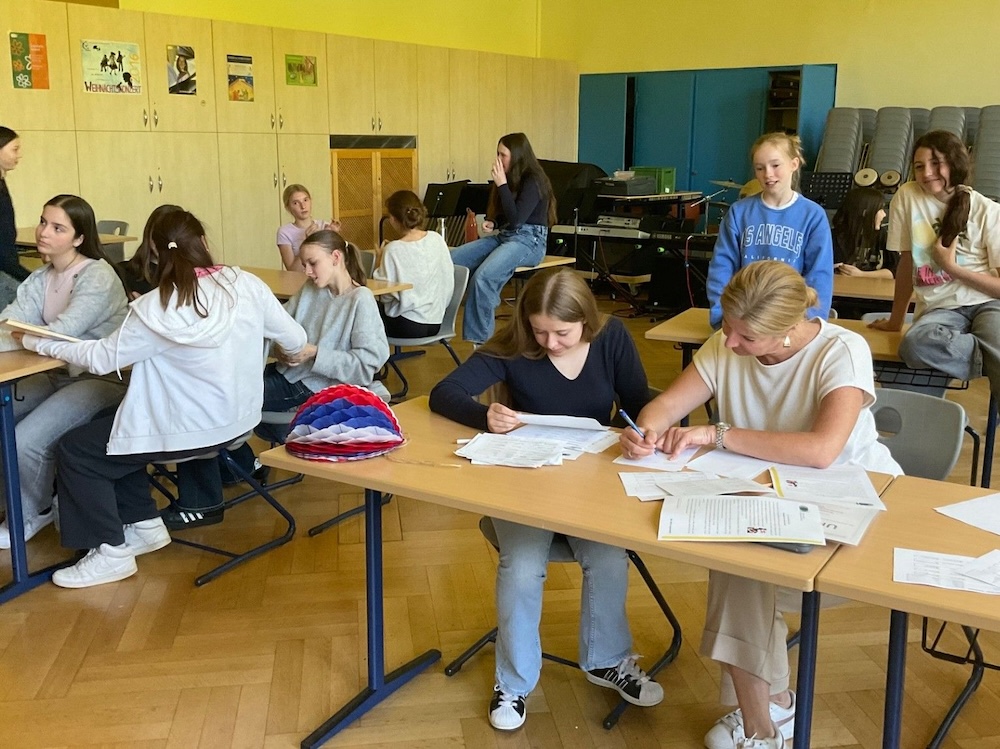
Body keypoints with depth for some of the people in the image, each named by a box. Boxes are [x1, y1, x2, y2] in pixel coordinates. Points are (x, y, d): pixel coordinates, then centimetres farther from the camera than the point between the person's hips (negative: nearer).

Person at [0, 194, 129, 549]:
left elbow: (61, 334, -28)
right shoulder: (41, 278, 8)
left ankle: (33, 513, 9)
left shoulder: (98, 277, -18)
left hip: (101, 380, -8)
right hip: (57, 374, 8)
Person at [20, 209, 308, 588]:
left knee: (75, 451, 10)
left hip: (194, 429, -7)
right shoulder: (247, 284, -8)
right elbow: (296, 342, -1)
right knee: (112, 429, 26)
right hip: (239, 416, 7)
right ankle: (145, 525, 27)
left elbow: (102, 359, -8)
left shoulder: (155, 308, -19)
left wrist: (40, 343, 6)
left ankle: (111, 552, 13)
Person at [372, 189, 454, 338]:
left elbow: (386, 295, -13)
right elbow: (449, 282, 4)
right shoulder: (437, 239, -3)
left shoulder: (394, 249, -17)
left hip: (408, 327, -6)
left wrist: (380, 266, -1)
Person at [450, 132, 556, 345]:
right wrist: (492, 222, 1)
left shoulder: (534, 181, -11)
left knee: (483, 276, -33)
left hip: (529, 240, -9)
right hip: (504, 235, 9)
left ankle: (480, 339, -23)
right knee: (450, 260, -11)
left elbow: (516, 218, -20)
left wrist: (502, 185, -16)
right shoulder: (511, 179, 13)